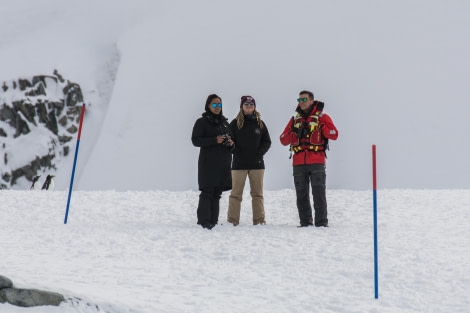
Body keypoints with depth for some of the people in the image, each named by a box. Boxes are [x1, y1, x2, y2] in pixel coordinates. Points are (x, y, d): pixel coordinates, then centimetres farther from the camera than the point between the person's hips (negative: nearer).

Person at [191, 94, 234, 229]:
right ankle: (203, 222, -8)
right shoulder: (202, 122, 0)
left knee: (217, 193, 7)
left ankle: (213, 222, 11)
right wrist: (215, 140, -18)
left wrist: (231, 144, 2)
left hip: (223, 163, 6)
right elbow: (195, 140, -9)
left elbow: (231, 139, 27)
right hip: (208, 163, -6)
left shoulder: (224, 122, 19)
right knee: (207, 192, -9)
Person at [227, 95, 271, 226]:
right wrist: (237, 153, -9)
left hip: (257, 164, 2)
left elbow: (267, 141, 11)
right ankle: (232, 220, 2)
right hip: (239, 164, -2)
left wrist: (259, 153, -3)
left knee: (257, 193, 4)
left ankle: (259, 220, 9)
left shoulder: (260, 123, 10)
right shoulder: (235, 123, 5)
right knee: (235, 193, -1)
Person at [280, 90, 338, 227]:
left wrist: (320, 126, -13)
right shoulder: (295, 119, 17)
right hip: (298, 163, 4)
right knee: (301, 195, 6)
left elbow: (334, 134, -4)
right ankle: (305, 222, 13)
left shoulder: (321, 117, 6)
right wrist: (293, 132, -1)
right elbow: (283, 140, 16)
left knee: (319, 193, -7)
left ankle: (321, 222, -2)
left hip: (317, 162, -4)